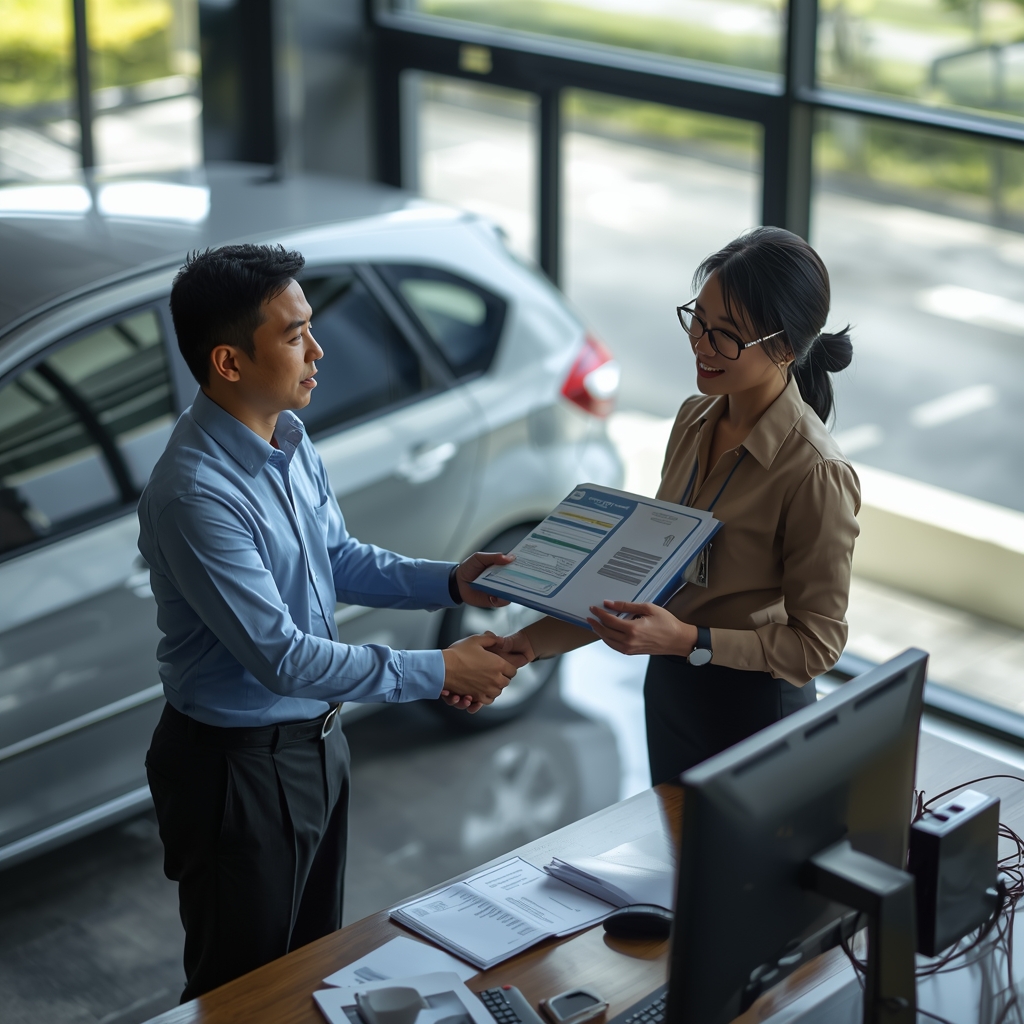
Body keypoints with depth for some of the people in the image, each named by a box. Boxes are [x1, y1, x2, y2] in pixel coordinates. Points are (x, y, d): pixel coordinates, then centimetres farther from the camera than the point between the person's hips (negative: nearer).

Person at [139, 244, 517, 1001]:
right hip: (239, 766, -8)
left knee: (315, 962, 24)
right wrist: (440, 672, -23)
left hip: (317, 739, 9)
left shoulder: (291, 439, -1)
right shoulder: (195, 495, -30)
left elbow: (340, 561, 12)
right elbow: (280, 656, -29)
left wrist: (452, 582, -3)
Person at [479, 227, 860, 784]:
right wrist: (538, 639, -2)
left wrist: (686, 640, -29)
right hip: (670, 696, 8)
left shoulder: (815, 473, -25)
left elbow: (817, 643, -20)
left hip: (755, 717, -8)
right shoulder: (694, 420, -1)